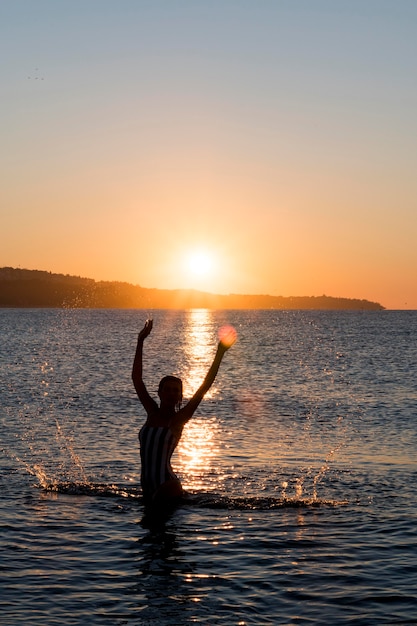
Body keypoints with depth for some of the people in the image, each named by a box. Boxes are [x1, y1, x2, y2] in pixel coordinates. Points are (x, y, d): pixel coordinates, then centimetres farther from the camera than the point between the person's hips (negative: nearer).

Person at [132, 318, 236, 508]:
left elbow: (205, 386, -12)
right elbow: (136, 378, 7)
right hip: (147, 484, 5)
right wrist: (140, 342, 5)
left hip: (167, 485, -5)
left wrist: (220, 353, -17)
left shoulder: (179, 418, -6)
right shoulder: (153, 413, 6)